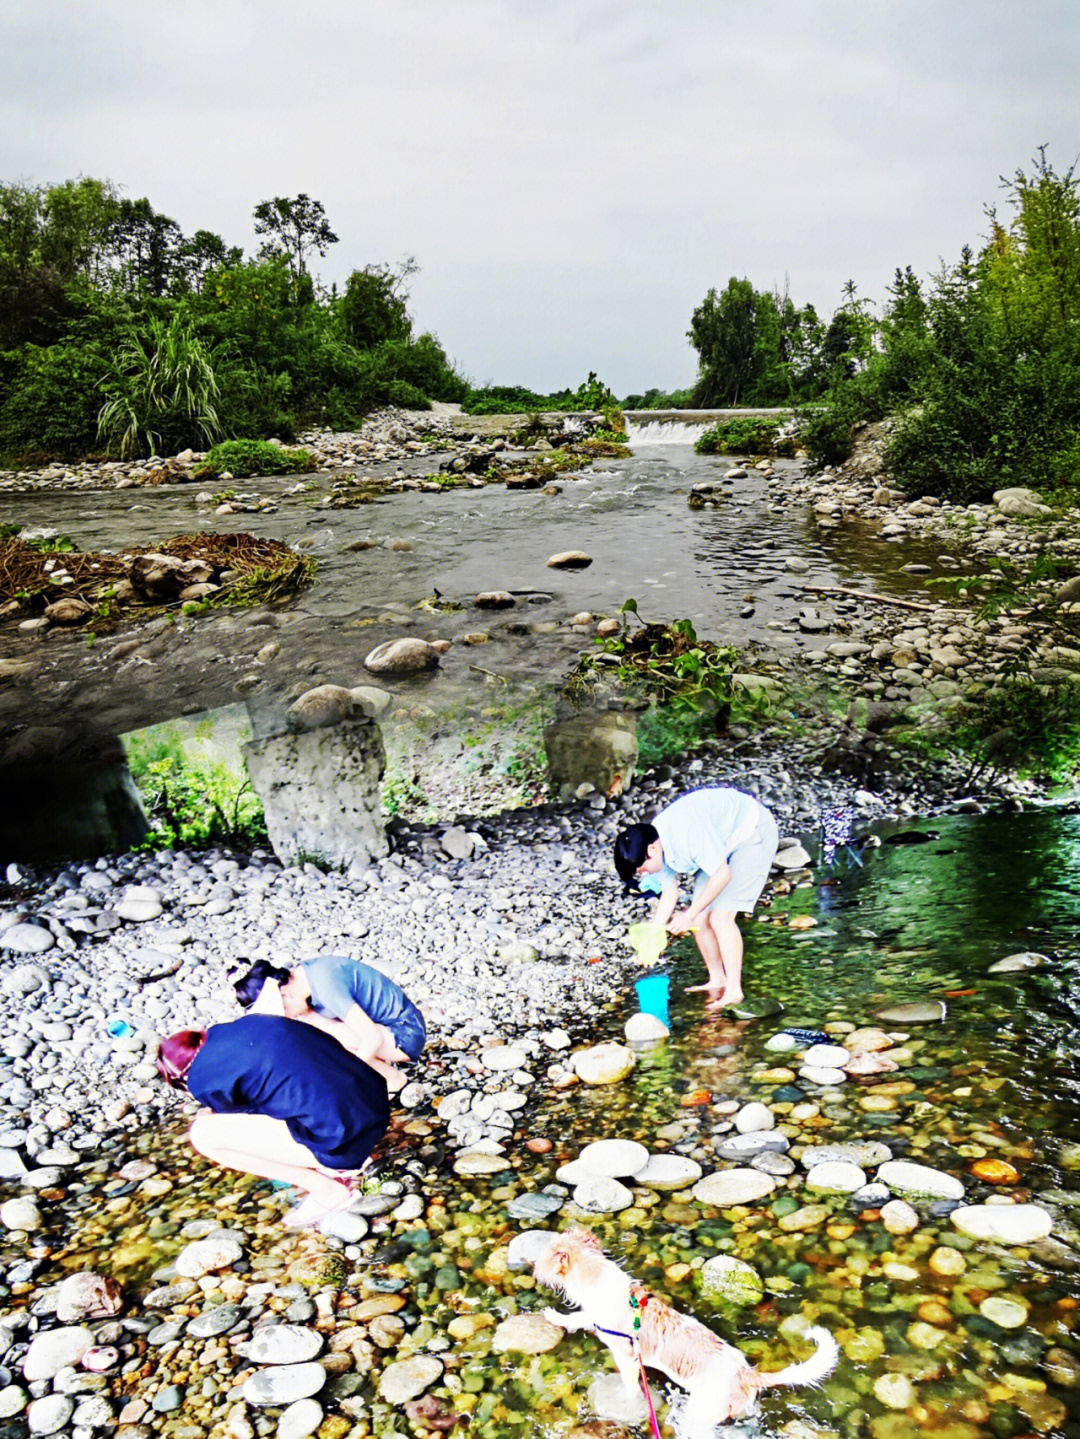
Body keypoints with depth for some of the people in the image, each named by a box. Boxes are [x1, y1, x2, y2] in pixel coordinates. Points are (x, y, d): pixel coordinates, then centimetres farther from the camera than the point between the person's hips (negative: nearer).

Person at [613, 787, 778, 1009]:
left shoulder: (686, 831, -36)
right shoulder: (656, 847, -9)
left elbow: (723, 874, -30)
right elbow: (670, 892, 3)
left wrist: (690, 914, -25)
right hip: (724, 842, 8)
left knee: (720, 917, -16)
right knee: (700, 918, 3)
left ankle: (734, 991, -7)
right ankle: (717, 980, 20)